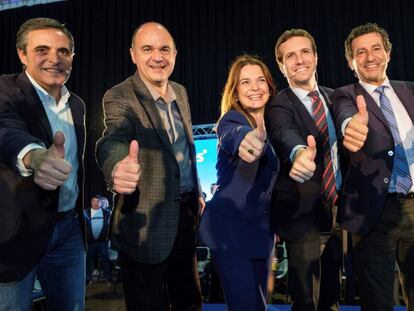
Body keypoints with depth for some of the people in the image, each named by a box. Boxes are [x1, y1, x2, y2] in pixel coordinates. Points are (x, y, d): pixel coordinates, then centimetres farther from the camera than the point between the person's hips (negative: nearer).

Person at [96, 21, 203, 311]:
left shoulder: (181, 92, 6)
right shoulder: (120, 98, -15)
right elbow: (113, 140, -35)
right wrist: (118, 167, -57)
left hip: (185, 213, 7)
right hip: (148, 221, -6)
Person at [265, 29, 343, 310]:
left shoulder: (333, 97, 8)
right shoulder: (278, 106, -11)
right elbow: (284, 134, -33)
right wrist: (300, 153, -56)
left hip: (338, 209, 6)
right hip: (303, 214, -5)